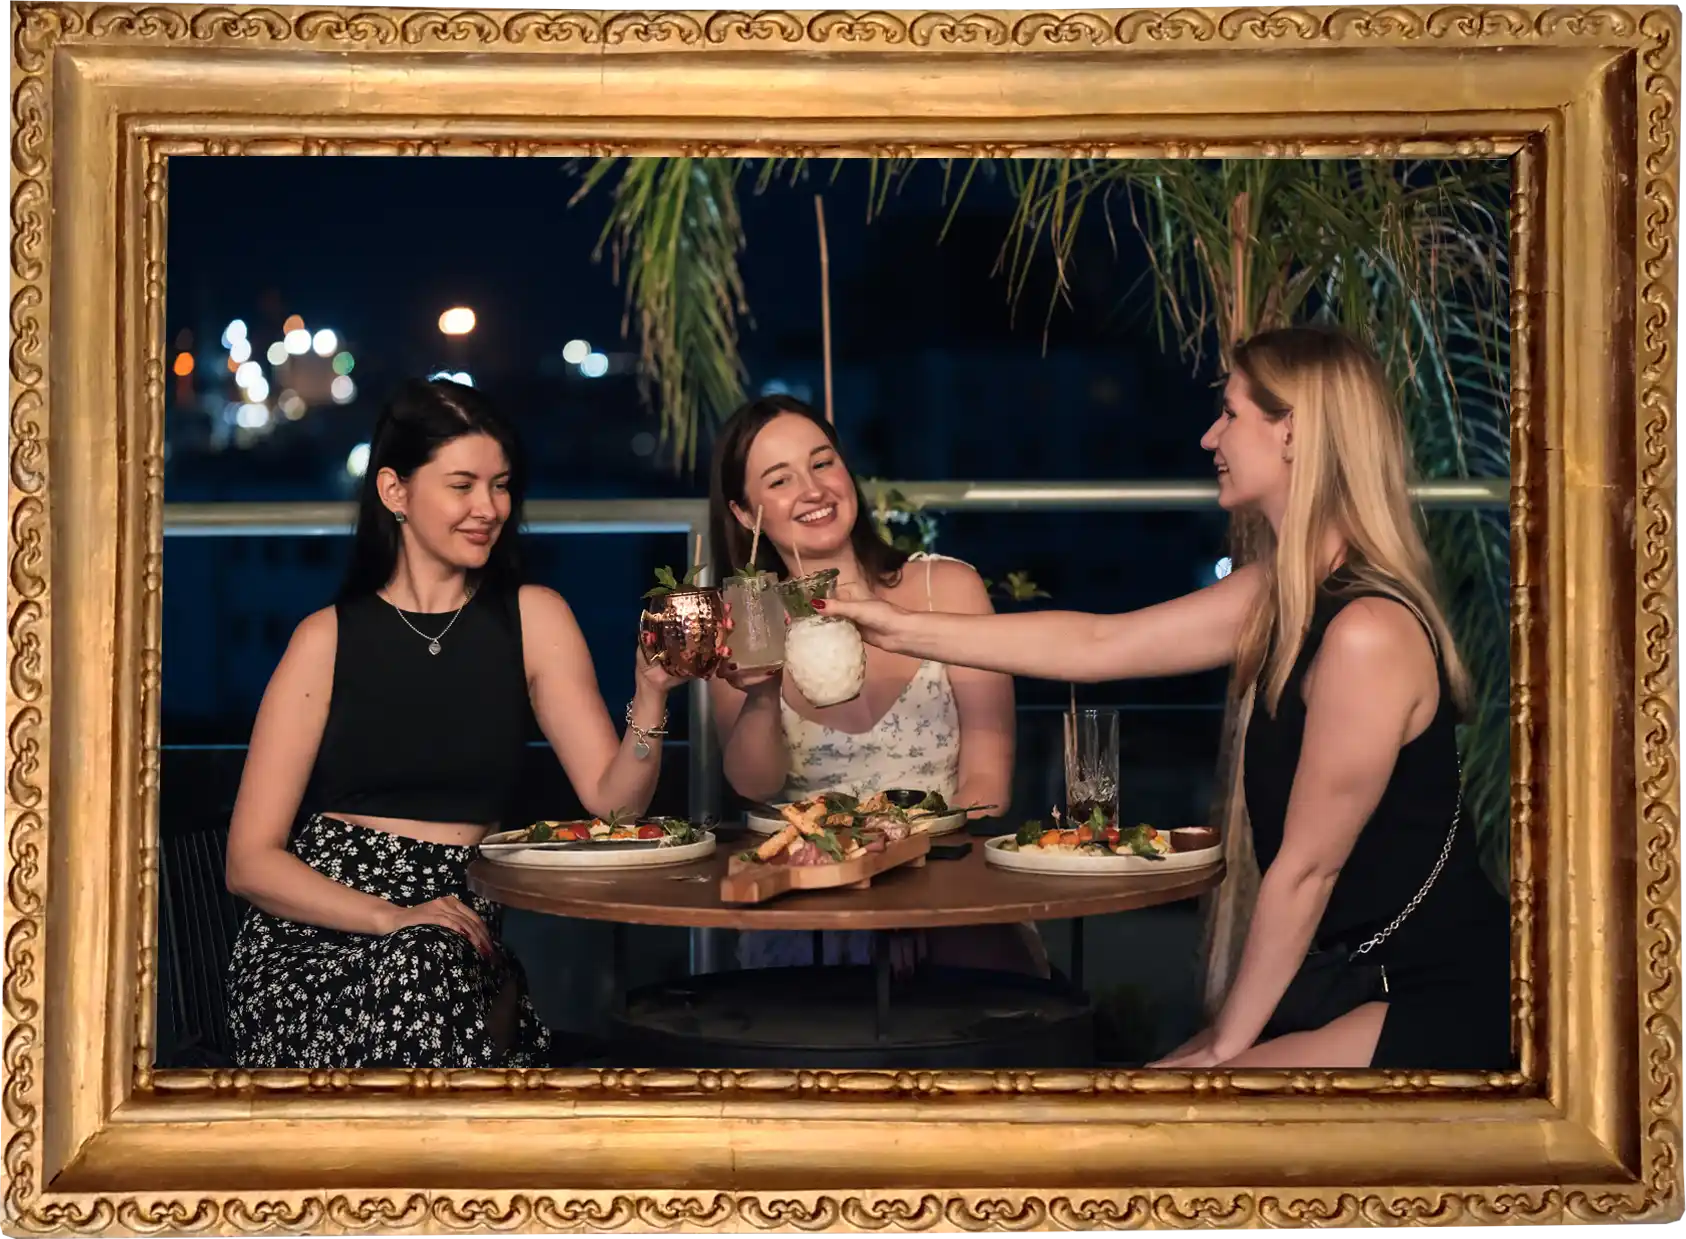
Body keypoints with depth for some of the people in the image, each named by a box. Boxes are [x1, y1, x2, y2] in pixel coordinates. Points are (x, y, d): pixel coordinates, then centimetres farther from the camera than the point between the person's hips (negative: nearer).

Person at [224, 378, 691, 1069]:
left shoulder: (532, 618, 7)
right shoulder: (328, 639, 2)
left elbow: (613, 802, 1)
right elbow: (251, 859, -2)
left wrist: (652, 695, -18)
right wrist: (391, 917, -17)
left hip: (461, 936, 1)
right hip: (320, 930, -1)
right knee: (416, 968, -34)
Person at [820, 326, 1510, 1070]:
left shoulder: (1366, 632, -23)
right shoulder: (1280, 596, 6)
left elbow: (1306, 867, -18)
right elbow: (1098, 645, 13)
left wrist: (1225, 1043, -9)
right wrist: (907, 631, 13)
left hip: (1432, 1007, -8)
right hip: (1346, 980, 8)